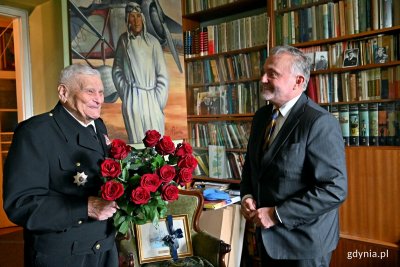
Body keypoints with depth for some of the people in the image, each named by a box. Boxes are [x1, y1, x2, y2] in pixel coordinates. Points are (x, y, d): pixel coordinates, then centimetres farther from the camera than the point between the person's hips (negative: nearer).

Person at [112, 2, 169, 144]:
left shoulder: (152, 42, -3)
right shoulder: (123, 40, 5)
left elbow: (162, 75, -1)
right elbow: (117, 70, 13)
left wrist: (159, 102, -4)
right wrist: (125, 94, 4)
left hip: (151, 99, -1)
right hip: (132, 100, 1)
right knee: (136, 141, 3)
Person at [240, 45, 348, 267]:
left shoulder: (320, 123, -20)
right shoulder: (261, 116, 3)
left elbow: (335, 189, -23)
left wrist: (276, 215, -21)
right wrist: (247, 196, -4)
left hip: (304, 242, -6)